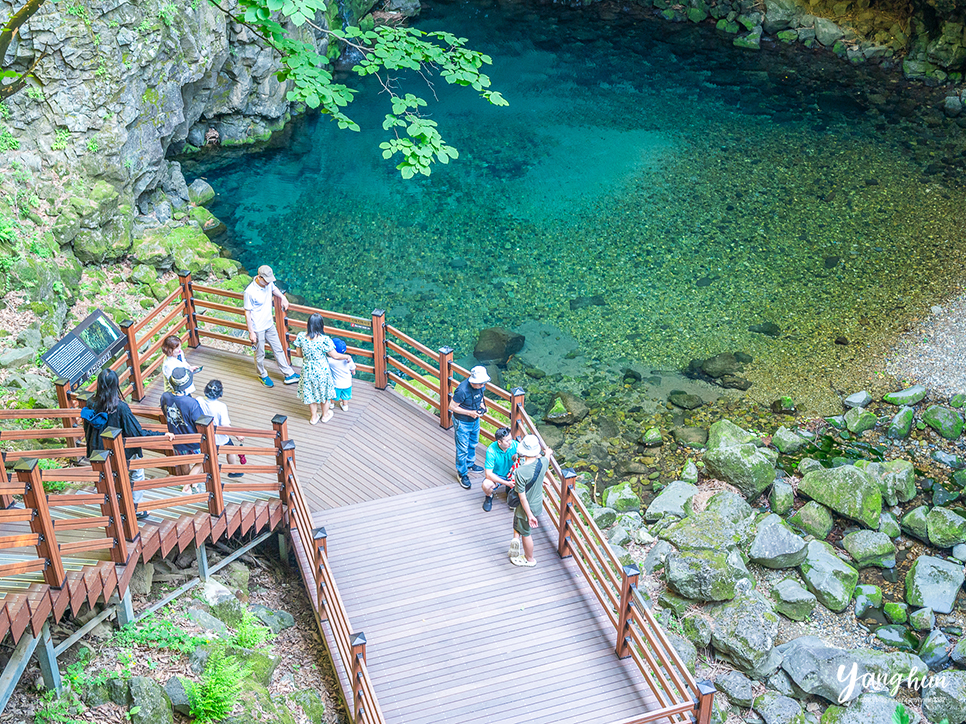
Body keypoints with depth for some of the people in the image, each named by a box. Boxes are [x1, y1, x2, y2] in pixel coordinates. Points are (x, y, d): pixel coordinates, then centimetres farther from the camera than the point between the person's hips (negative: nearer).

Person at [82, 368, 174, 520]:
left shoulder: (92, 404, -14)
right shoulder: (121, 407, -30)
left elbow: (87, 428, 2)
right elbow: (137, 432, -26)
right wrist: (162, 435, -22)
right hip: (124, 452, -5)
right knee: (137, 475, 21)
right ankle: (137, 509, 31)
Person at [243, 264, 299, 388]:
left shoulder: (268, 283, -9)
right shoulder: (250, 292, -28)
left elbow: (274, 289, 19)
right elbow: (247, 313, -20)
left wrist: (282, 297, 2)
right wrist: (251, 332, -17)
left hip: (269, 324, 6)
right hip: (257, 329, -6)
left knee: (278, 349, 16)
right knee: (260, 354, 13)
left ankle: (288, 374, 27)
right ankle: (263, 376, 36)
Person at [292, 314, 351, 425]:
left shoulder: (301, 336, -19)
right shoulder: (324, 340, -29)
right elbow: (335, 356, -18)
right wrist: (347, 357, 2)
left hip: (307, 371, 3)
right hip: (321, 371, -3)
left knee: (310, 394, 24)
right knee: (323, 394, 23)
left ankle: (314, 417, 41)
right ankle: (325, 415, 44)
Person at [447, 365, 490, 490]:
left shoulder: (480, 385, -13)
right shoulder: (462, 390, -35)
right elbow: (452, 407, -25)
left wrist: (481, 404, -10)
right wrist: (470, 413, -26)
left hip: (475, 420, 7)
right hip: (462, 423, -7)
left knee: (473, 444, 27)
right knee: (462, 449, 7)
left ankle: (470, 464, 50)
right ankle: (462, 473, 25)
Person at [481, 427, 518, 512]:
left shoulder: (514, 445, -18)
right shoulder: (491, 451, -27)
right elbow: (488, 474, -27)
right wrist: (506, 483, -33)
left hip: (511, 474, 3)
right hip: (495, 475, -3)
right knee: (486, 485, -36)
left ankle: (511, 490, 12)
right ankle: (489, 496, 5)